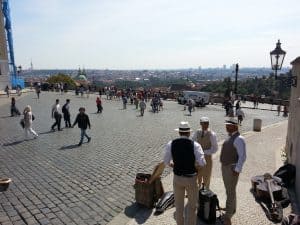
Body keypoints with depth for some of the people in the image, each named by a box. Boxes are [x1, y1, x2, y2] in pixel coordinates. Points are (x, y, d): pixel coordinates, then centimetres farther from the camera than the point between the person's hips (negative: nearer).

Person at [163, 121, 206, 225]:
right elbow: (202, 163, -23)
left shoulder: (171, 144, -9)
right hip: (191, 178, -2)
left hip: (177, 178, 3)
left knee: (179, 205, 22)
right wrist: (195, 166, -1)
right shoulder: (195, 145, -16)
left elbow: (166, 162, -6)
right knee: (192, 205, 20)